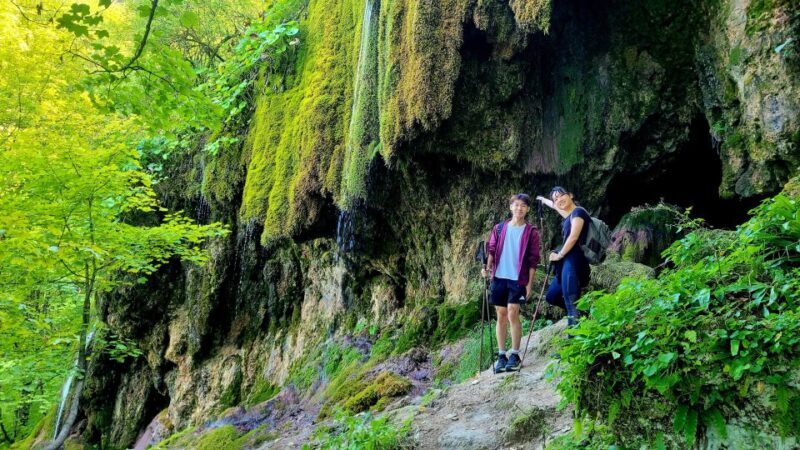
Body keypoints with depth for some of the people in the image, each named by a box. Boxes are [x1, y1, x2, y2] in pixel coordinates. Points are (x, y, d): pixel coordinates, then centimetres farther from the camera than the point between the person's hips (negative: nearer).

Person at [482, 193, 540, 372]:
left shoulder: (531, 232, 3)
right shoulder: (499, 228, 10)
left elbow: (533, 260, 1)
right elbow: (491, 250, 9)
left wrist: (529, 283, -3)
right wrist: (487, 267, -8)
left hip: (518, 279, -3)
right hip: (499, 277, 3)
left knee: (512, 314, -11)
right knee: (501, 316, 6)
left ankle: (515, 355, 1)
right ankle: (501, 355, 13)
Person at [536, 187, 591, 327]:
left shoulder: (578, 212, -8)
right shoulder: (569, 214, 18)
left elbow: (573, 237, -16)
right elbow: (554, 206, 40)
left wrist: (559, 255, -6)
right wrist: (543, 200, 59)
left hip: (574, 262, -10)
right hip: (566, 262, 10)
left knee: (570, 302, -15)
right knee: (552, 296, 17)